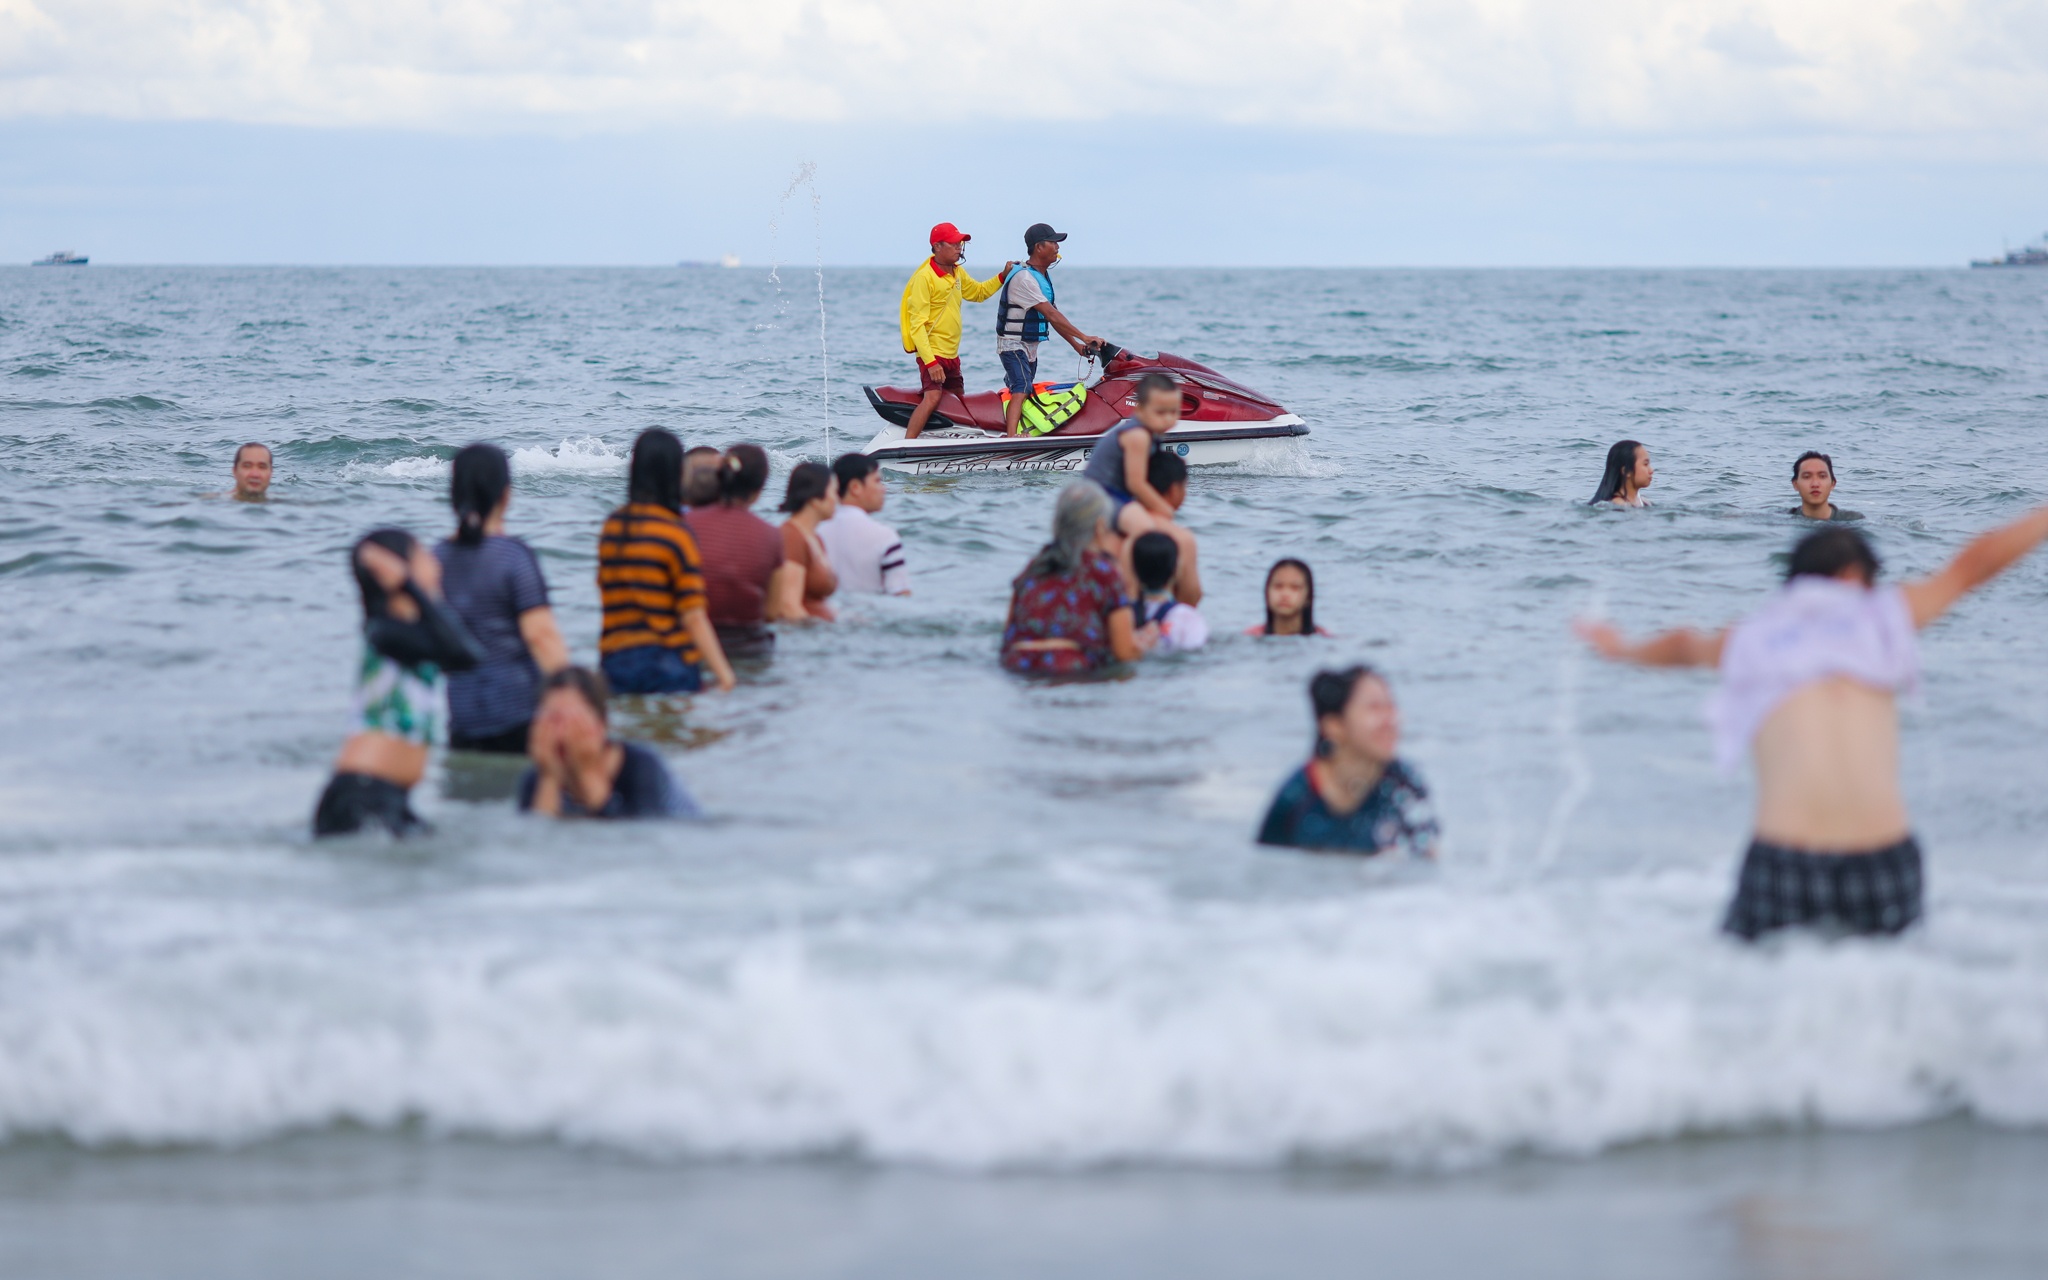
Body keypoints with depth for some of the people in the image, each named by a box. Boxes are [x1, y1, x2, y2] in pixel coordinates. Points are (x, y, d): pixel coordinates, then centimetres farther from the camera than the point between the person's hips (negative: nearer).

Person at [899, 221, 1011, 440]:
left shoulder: (958, 273, 12)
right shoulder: (925, 277, -15)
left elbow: (978, 292, 33)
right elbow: (917, 324, -19)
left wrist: (1002, 277, 15)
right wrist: (930, 362, -26)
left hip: (952, 355, 9)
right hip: (932, 353, -9)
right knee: (932, 398, -26)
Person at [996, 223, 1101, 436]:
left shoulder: (1044, 275, 10)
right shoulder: (1024, 278, -22)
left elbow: (1053, 316, 13)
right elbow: (1051, 315, -26)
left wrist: (1076, 345, 8)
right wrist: (1084, 337, -26)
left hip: (1030, 346, 10)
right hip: (1013, 344, -10)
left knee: (1023, 391, 15)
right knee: (1021, 390, -26)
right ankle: (1011, 437, -39)